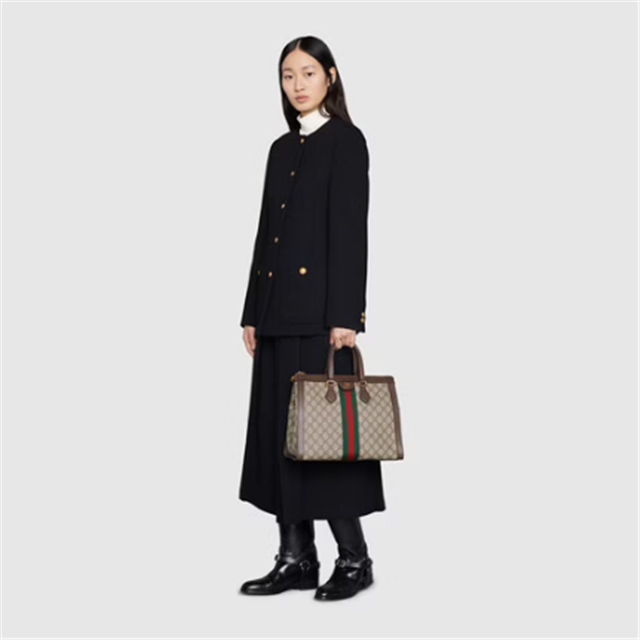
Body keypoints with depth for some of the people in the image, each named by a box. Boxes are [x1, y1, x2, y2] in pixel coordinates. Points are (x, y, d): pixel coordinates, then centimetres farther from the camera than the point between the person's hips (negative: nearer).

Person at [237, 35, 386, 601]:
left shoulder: (346, 141, -4)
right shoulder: (282, 148, 17)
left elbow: (352, 228, -11)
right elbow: (267, 231, 16)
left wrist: (345, 315, -18)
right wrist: (253, 312, 12)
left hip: (320, 305, -7)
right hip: (278, 308, 8)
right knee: (277, 428, 7)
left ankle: (354, 557, 6)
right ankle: (297, 557, 15)